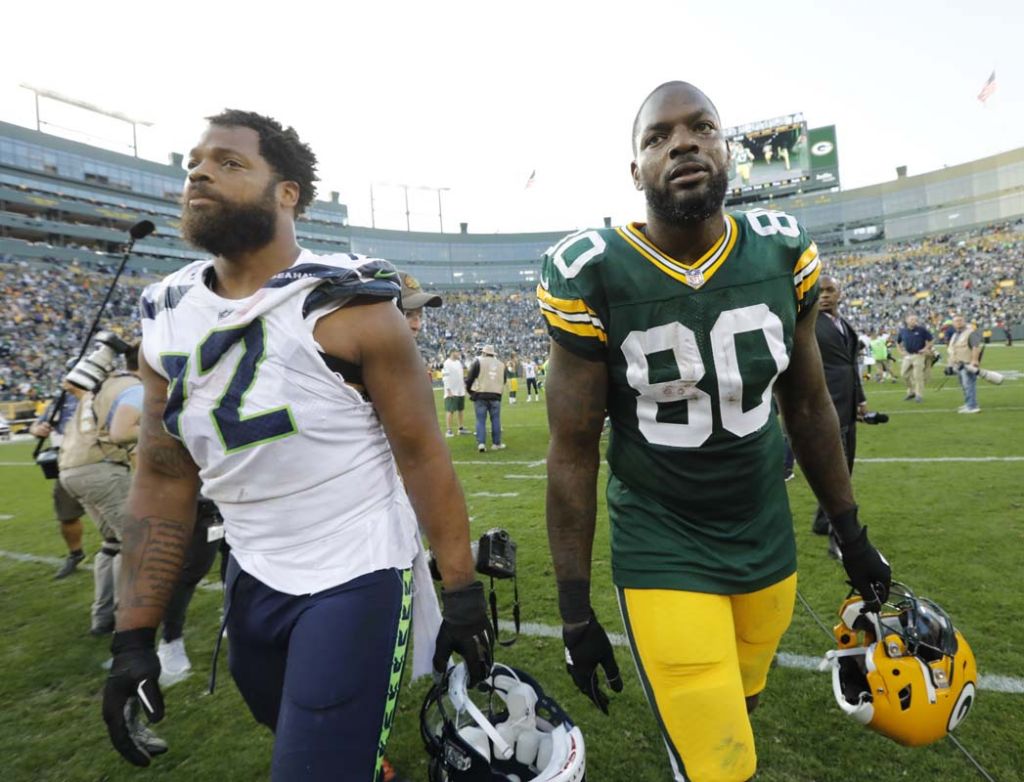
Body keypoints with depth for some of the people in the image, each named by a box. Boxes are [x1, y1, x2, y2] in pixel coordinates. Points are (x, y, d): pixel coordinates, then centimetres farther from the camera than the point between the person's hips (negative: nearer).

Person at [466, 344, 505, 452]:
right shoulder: (501, 364, 13)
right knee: (496, 420, 10)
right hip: (495, 396, 3)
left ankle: (481, 443, -4)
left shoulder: (478, 361, -2)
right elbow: (503, 381, 17)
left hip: (480, 395, -2)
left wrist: (470, 391, 9)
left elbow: (470, 378, -4)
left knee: (481, 420, 2)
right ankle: (496, 443, 13)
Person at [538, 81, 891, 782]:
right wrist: (575, 610, -7)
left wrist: (850, 531, 13)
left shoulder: (784, 253, -4)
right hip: (663, 557, -4)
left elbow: (806, 403, 7)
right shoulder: (592, 277, -16)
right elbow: (574, 451, -11)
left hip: (769, 545, 4)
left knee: (737, 715, 24)